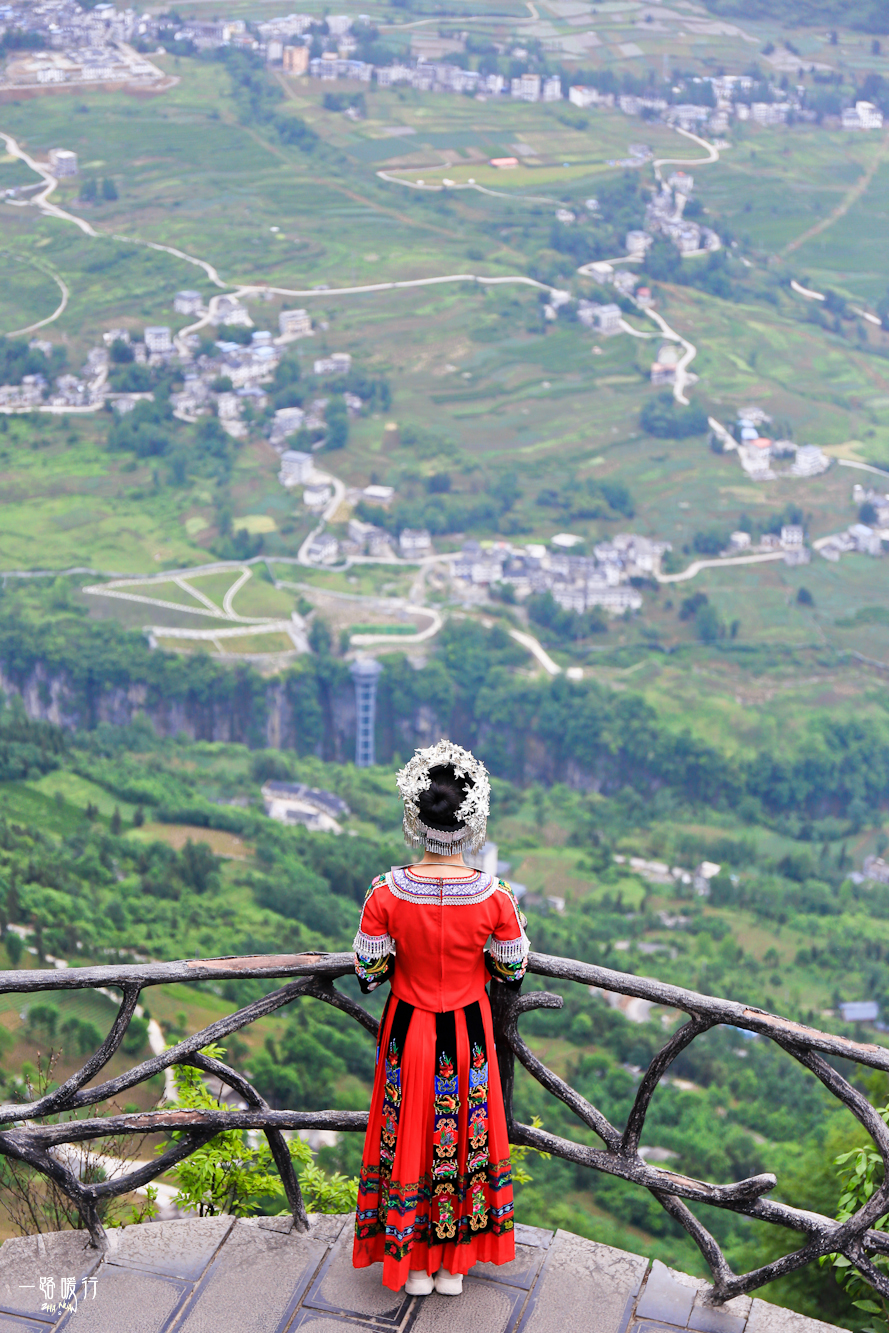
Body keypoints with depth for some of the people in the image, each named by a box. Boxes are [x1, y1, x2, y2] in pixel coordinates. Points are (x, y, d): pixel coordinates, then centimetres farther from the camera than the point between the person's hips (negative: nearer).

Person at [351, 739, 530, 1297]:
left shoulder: (386, 895, -20)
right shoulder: (494, 896, -20)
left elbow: (369, 976, -10)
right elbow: (511, 974, -7)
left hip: (408, 1032, 0)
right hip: (468, 1032, 0)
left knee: (409, 1138, 17)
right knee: (464, 1136, 18)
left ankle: (414, 1265, 31)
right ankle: (455, 1265, 32)